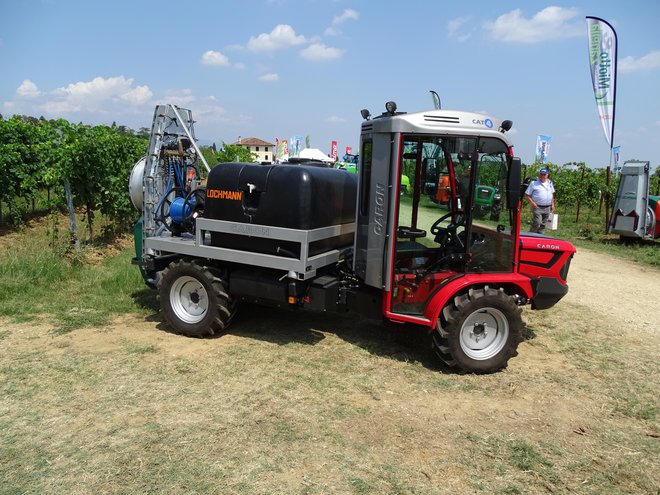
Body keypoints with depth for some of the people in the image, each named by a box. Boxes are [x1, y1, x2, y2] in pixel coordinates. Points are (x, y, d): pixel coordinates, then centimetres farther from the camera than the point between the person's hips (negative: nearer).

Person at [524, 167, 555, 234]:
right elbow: (527, 195, -3)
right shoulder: (534, 183, -3)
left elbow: (552, 194, 24)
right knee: (537, 223, -16)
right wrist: (532, 202, -16)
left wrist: (552, 204, 15)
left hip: (547, 208, 5)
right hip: (537, 207, -5)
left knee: (543, 225, 7)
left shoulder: (549, 183, 14)